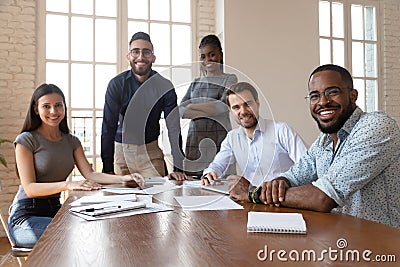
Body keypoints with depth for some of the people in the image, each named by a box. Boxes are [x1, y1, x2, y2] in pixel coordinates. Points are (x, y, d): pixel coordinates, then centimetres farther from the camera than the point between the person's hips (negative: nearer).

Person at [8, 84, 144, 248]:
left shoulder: (71, 142, 10)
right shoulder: (26, 140, -7)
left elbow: (90, 175, -1)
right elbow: (30, 188, -15)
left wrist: (123, 178, -18)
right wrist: (68, 185, -32)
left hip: (55, 210, 5)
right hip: (25, 216, -5)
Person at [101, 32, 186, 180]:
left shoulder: (164, 86, -7)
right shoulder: (117, 84, -8)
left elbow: (174, 128, -10)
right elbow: (108, 127, -11)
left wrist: (178, 168, -17)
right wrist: (107, 169, -17)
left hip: (151, 151, 0)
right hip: (122, 150, 0)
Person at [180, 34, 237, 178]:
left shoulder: (229, 79, 6)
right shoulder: (195, 83, 18)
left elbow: (224, 105, -10)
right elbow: (179, 110, 6)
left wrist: (193, 106, -2)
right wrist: (208, 111, -10)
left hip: (218, 139, -3)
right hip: (194, 139, 4)